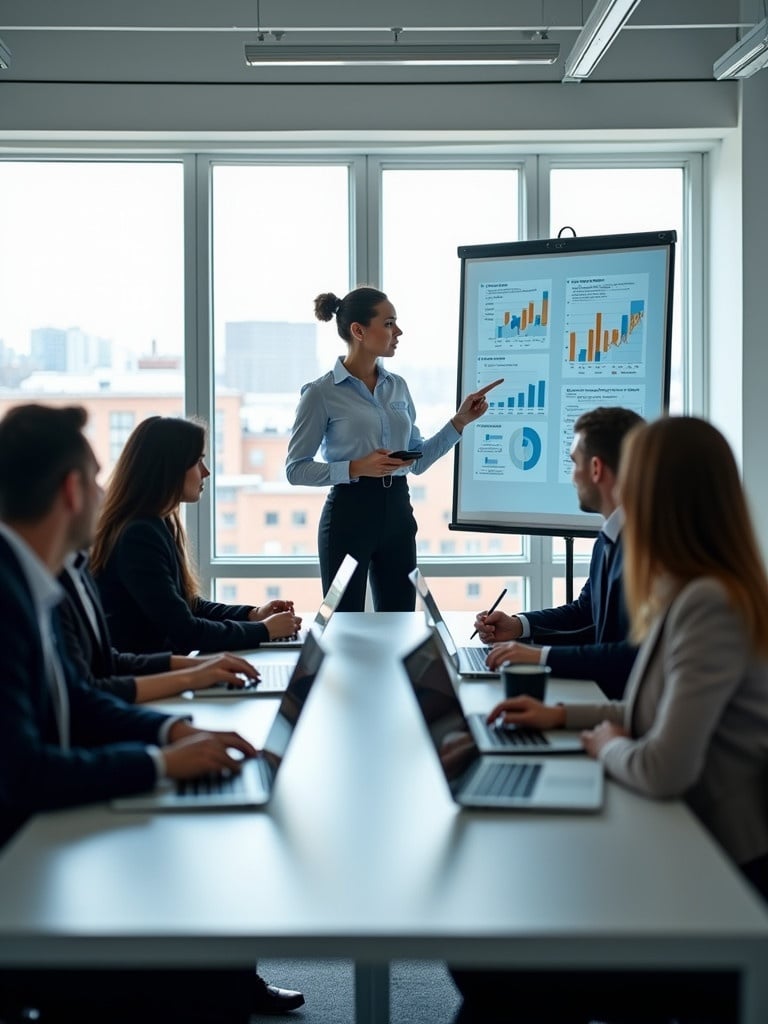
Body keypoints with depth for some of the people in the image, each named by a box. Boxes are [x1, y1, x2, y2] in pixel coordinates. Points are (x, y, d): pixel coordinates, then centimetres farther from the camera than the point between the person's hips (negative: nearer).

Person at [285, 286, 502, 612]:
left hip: (397, 512, 6)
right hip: (349, 514, -6)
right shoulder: (321, 393, -9)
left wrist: (460, 421, 3)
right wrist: (356, 468, -21)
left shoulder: (397, 386, 10)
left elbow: (418, 460, 14)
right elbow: (295, 468, -9)